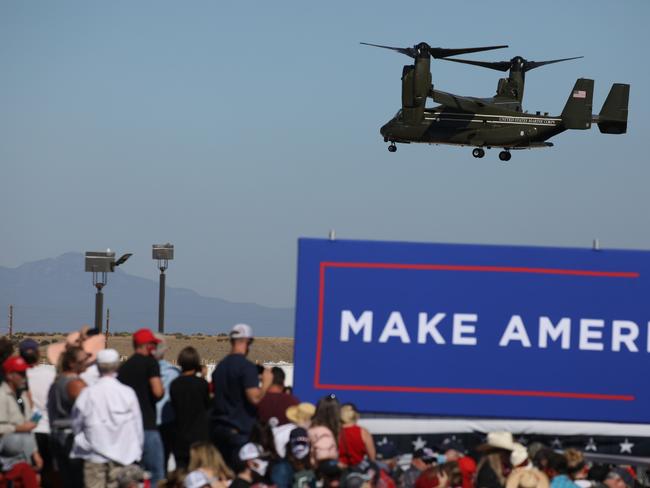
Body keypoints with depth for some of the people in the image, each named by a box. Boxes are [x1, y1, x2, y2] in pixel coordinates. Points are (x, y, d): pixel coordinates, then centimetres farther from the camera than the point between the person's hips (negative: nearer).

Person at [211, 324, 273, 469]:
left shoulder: (220, 366, 11)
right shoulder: (247, 367, -12)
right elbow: (255, 398, -19)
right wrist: (266, 382, -2)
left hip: (218, 428, 7)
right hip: (240, 429, -7)